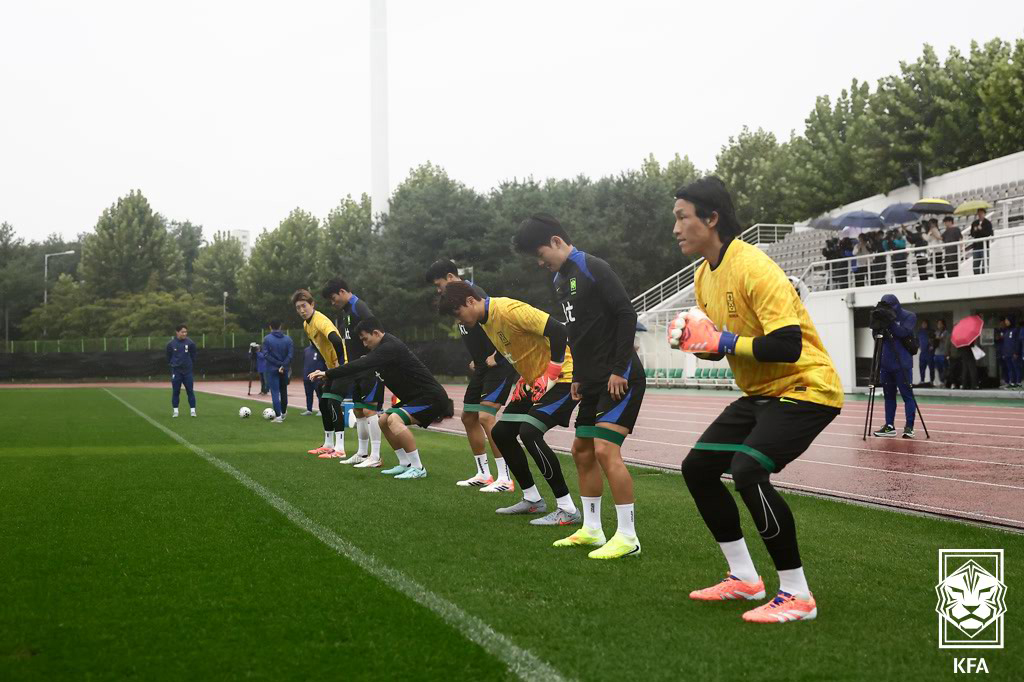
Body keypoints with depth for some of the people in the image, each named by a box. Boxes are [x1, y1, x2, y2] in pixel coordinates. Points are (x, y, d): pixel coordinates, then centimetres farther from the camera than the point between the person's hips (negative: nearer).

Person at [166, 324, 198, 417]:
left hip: (187, 371, 0)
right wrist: (172, 364, 9)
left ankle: (192, 410, 4)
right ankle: (175, 410, 12)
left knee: (190, 391, 0)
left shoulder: (190, 343, -3)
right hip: (176, 371, 0)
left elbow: (193, 356, 7)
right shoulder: (171, 343, -3)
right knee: (175, 391, 5)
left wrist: (191, 365, 8)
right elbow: (169, 357, 10)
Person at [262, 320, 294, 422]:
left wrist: (278, 364, -12)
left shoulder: (267, 339, -5)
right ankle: (283, 413, 29)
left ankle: (278, 415, -7)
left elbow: (266, 354, -12)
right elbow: (291, 354, -8)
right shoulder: (288, 339, 1)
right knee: (283, 391, 18)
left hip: (272, 370, -3)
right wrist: (283, 366, -13)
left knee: (275, 392, -1)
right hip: (285, 370, 3)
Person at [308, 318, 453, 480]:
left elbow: (361, 365, -28)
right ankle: (406, 465, 17)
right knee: (383, 421, 13)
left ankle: (418, 468, -21)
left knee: (394, 419, -27)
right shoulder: (384, 348, 11)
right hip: (415, 397, 11)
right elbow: (362, 365, 19)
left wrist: (327, 373, -25)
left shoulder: (390, 348, -21)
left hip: (431, 398, -11)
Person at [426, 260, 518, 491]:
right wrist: (475, 359, 17)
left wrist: (496, 355, -21)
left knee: (486, 416, -18)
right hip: (483, 366, 11)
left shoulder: (473, 294, -17)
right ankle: (483, 475, 23)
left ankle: (505, 479, -15)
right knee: (469, 416, 13)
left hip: (499, 365, -11)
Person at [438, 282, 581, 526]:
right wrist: (524, 381, 7)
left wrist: (551, 376, -22)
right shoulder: (485, 322, 8)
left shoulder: (509, 310, -23)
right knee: (501, 433, 8)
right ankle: (533, 500, 20)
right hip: (535, 380, 10)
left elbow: (558, 331, -28)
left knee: (529, 432, -24)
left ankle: (568, 510, -18)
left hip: (562, 377, -10)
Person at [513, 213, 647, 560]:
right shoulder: (561, 278, 14)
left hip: (620, 378, -10)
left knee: (605, 450, -16)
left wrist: (619, 369, -19)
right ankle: (591, 530, 22)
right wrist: (578, 377, 16)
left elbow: (626, 314, -18)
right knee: (582, 450, 12)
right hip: (594, 381, 10)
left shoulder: (593, 269, -13)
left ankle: (628, 537, -9)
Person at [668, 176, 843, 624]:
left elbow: (788, 345, -30)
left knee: (748, 470, -28)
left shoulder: (753, 267, -22)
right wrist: (692, 339, -4)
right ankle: (744, 579, 18)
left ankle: (797, 596, -15)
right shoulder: (704, 275, 7)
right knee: (697, 468, 7)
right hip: (760, 393, 10)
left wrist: (722, 340, -24)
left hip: (805, 388, -10)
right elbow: (722, 344, 17)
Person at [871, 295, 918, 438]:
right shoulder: (884, 317, 11)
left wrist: (890, 322, -21)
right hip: (886, 363, 6)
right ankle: (889, 427, 12)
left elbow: (903, 332, -16)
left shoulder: (908, 317, -2)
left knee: (907, 394, -5)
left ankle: (909, 427, -4)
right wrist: (876, 323, -9)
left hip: (902, 364, -5)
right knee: (888, 395, 8)